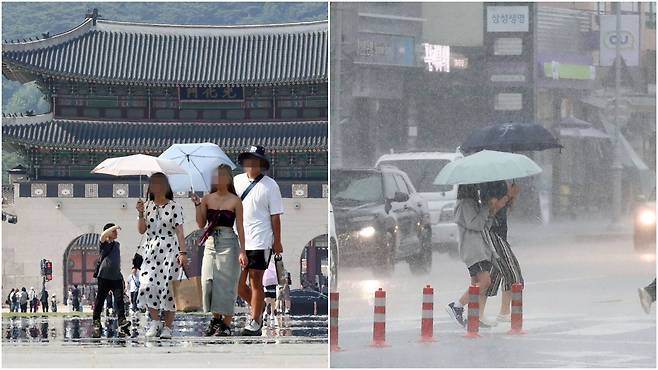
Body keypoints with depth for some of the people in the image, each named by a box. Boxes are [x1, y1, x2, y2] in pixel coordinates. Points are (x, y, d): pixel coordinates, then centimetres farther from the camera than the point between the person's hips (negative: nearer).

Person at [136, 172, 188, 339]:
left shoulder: (174, 207, 2)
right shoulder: (147, 207, 11)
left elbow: (180, 231, -3)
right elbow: (141, 230, 6)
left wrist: (183, 252, -11)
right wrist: (141, 214, -9)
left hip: (170, 250, -3)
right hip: (151, 250, 3)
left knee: (168, 286, -6)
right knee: (147, 284, -14)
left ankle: (167, 327, -2)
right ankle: (155, 321, -1)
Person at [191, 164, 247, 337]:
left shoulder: (235, 201, -2)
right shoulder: (208, 198, 8)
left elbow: (240, 227, -2)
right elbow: (201, 224, 6)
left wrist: (242, 251, -7)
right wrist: (198, 205, -6)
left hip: (228, 243, -4)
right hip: (211, 243, 4)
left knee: (226, 283, -4)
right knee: (208, 282, -1)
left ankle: (226, 324, -1)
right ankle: (216, 318, 14)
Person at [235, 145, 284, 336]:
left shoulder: (270, 185, -2)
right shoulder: (237, 181, 9)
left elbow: (275, 216, -1)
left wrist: (277, 241, -2)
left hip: (260, 241, -4)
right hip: (237, 240, 4)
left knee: (255, 282, -1)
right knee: (238, 284, 4)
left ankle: (255, 322, 7)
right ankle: (258, 307, 29)